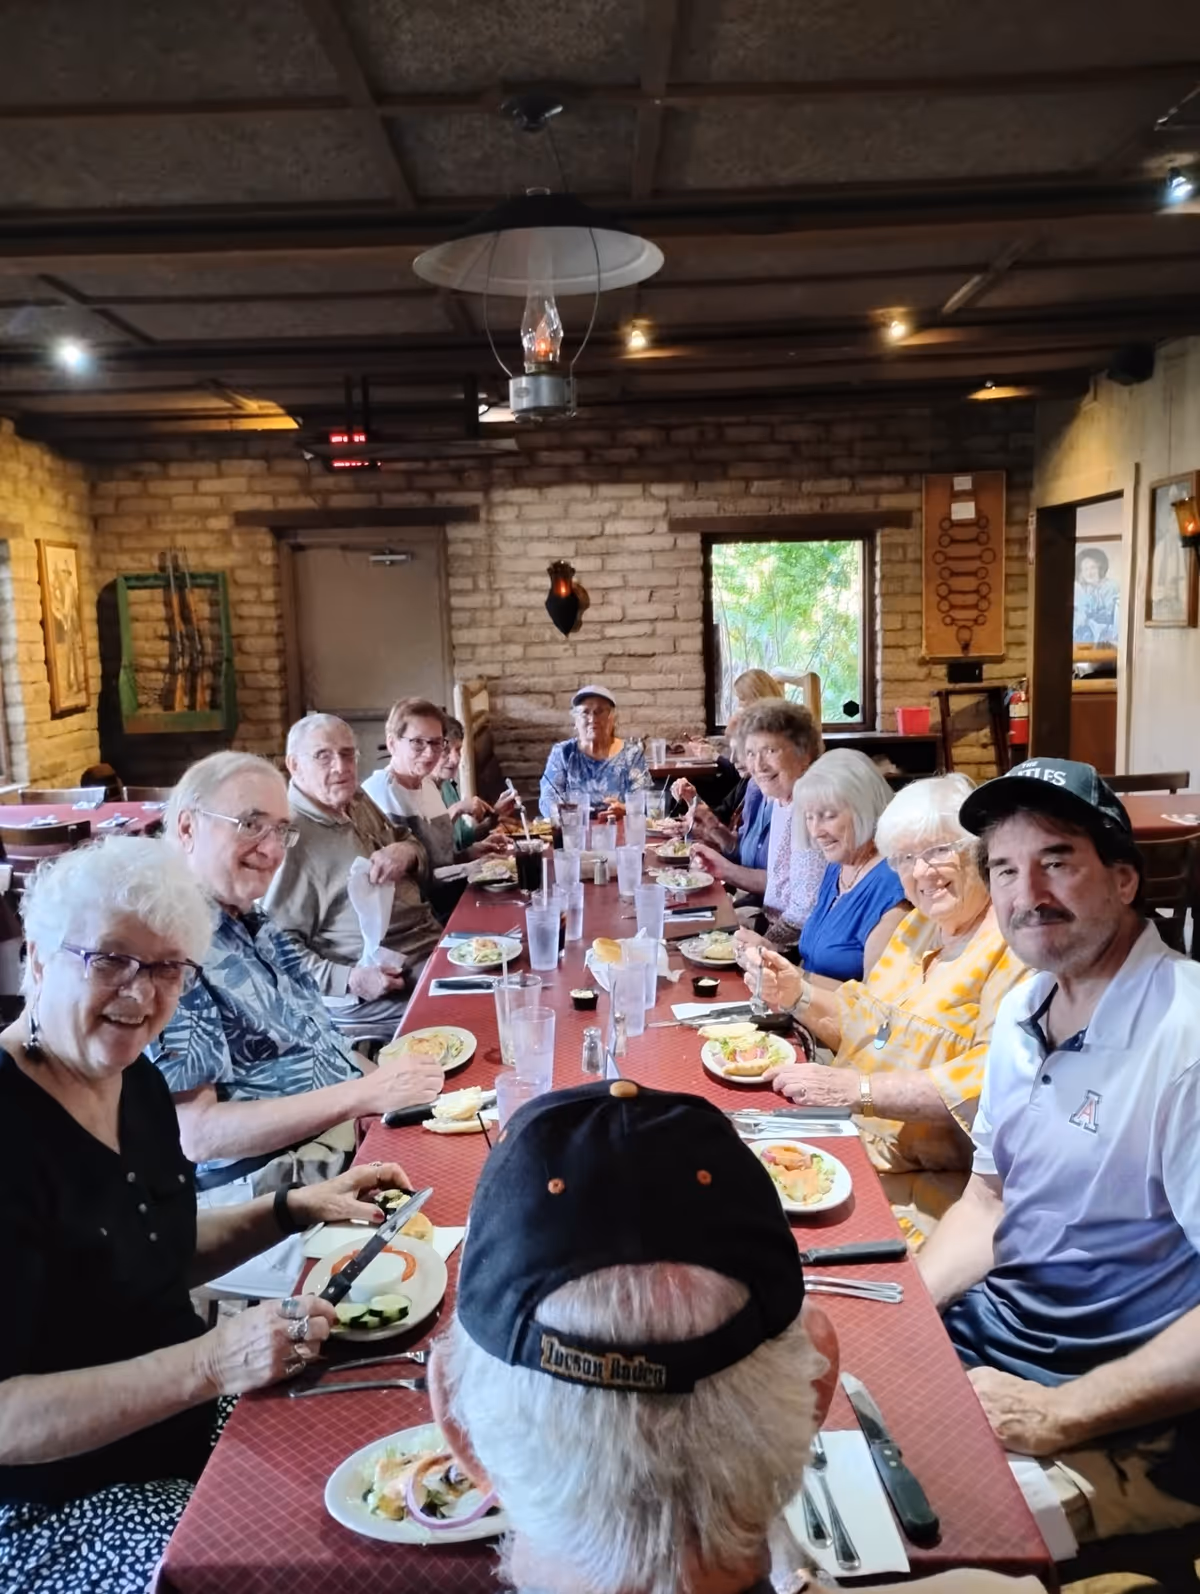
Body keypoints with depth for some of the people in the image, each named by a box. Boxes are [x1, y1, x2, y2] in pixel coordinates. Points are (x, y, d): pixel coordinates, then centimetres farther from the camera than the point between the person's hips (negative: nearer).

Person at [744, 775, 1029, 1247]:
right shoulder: (919, 923, 13)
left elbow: (993, 1081, -25)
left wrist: (859, 1089, -28)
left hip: (941, 1185, -8)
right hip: (851, 1141, 8)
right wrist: (799, 995, 1)